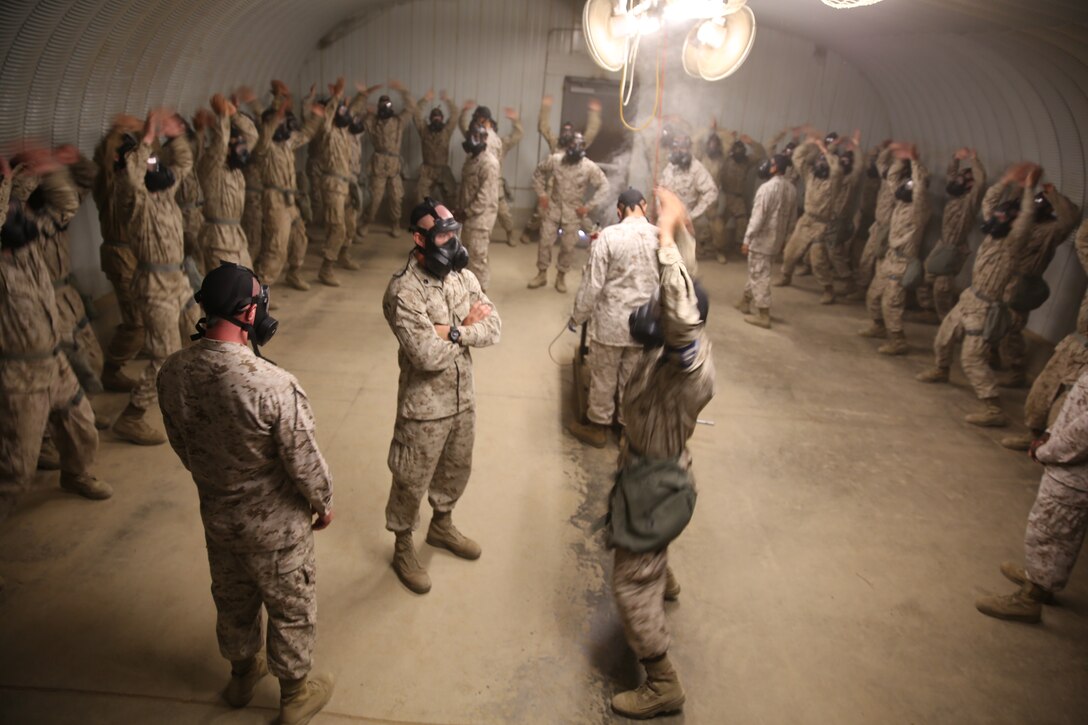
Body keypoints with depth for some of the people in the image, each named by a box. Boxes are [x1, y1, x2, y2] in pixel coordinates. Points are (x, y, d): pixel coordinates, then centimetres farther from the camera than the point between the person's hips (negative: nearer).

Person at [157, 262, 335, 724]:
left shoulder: (173, 372, -15)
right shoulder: (274, 386, -35)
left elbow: (180, 445, 1)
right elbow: (304, 461, -24)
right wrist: (323, 504, -3)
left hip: (216, 516, 6)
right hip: (276, 525, -5)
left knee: (232, 600, 29)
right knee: (290, 610, 19)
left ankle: (241, 673, 54)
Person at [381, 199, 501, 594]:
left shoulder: (463, 276, -1)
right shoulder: (404, 291, -23)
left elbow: (493, 327, -8)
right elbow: (428, 355, -29)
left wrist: (450, 331, -23)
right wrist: (467, 327, -15)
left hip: (463, 396, 7)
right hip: (425, 405, -7)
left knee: (457, 468, 24)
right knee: (412, 480, 11)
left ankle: (441, 525, 50)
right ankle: (403, 547, 33)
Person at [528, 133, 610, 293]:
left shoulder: (590, 167, -13)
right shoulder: (554, 160, -8)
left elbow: (604, 187, -8)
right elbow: (538, 172, 8)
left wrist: (588, 206, -12)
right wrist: (541, 194, 0)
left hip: (573, 212, -1)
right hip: (553, 208, 1)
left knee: (568, 247, 4)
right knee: (545, 242, 3)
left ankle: (561, 276, 22)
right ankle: (542, 274, 19)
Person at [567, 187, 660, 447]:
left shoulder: (608, 236, -15)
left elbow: (592, 283, -14)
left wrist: (577, 317, -1)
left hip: (611, 320, -3)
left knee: (603, 377, 14)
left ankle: (598, 426, 30)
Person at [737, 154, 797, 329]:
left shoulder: (767, 188, -20)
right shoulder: (792, 189, 4)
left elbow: (758, 217, -21)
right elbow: (792, 216, 13)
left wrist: (747, 239, -15)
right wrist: (784, 236, 23)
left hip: (761, 239, -8)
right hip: (777, 239, 8)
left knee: (760, 275, -1)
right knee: (756, 272, 22)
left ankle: (763, 316, 1)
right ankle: (745, 302, 37)